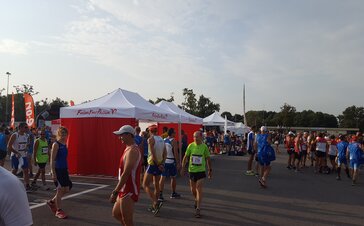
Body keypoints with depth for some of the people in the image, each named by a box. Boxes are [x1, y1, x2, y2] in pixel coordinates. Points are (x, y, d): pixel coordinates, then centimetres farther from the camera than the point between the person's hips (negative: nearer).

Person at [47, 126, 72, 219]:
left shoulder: (65, 145, 11)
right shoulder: (56, 144, -12)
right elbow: (52, 160, -14)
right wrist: (53, 173, -17)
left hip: (64, 170, 8)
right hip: (57, 170, -8)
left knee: (67, 189, 11)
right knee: (60, 190, 1)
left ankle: (52, 201, 32)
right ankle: (58, 211, 17)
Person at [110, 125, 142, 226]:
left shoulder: (132, 150, -20)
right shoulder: (129, 149, 11)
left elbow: (126, 173, -25)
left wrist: (115, 192, -22)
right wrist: (118, 190, 21)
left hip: (129, 191, -10)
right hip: (125, 189, 10)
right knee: (116, 214, 21)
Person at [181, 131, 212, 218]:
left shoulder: (204, 146, -7)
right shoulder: (191, 145, -4)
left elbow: (208, 158, 3)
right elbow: (186, 157, 3)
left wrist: (210, 170, 6)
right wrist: (183, 167, -1)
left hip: (201, 170, -2)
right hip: (192, 170, 2)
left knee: (199, 189, -8)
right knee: (193, 189, 15)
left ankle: (198, 209, -3)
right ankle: (196, 200, 45)